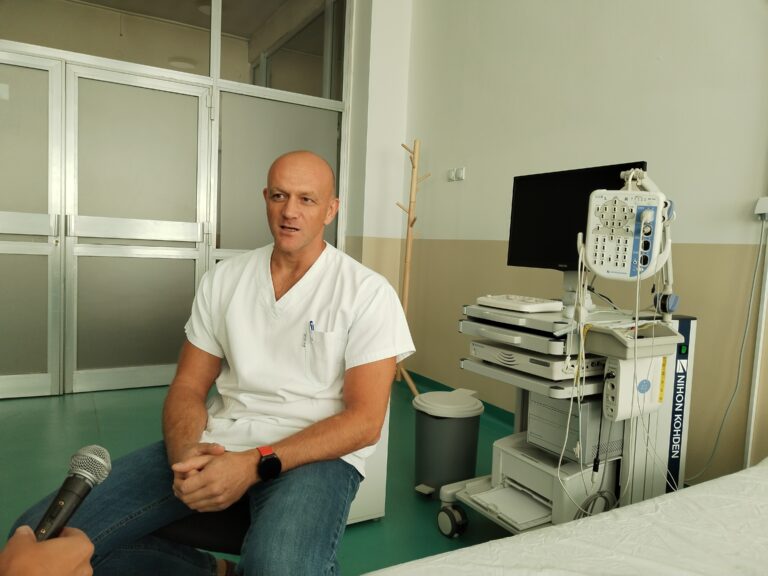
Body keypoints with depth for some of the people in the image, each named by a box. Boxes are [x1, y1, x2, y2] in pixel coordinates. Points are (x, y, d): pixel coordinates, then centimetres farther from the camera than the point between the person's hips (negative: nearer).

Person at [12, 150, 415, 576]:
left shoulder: (367, 292, -6)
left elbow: (364, 420, -10)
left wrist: (256, 464, -19)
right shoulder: (223, 279, 8)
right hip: (217, 443, 5)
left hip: (315, 451, -4)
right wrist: (185, 453, -13)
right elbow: (187, 387, 10)